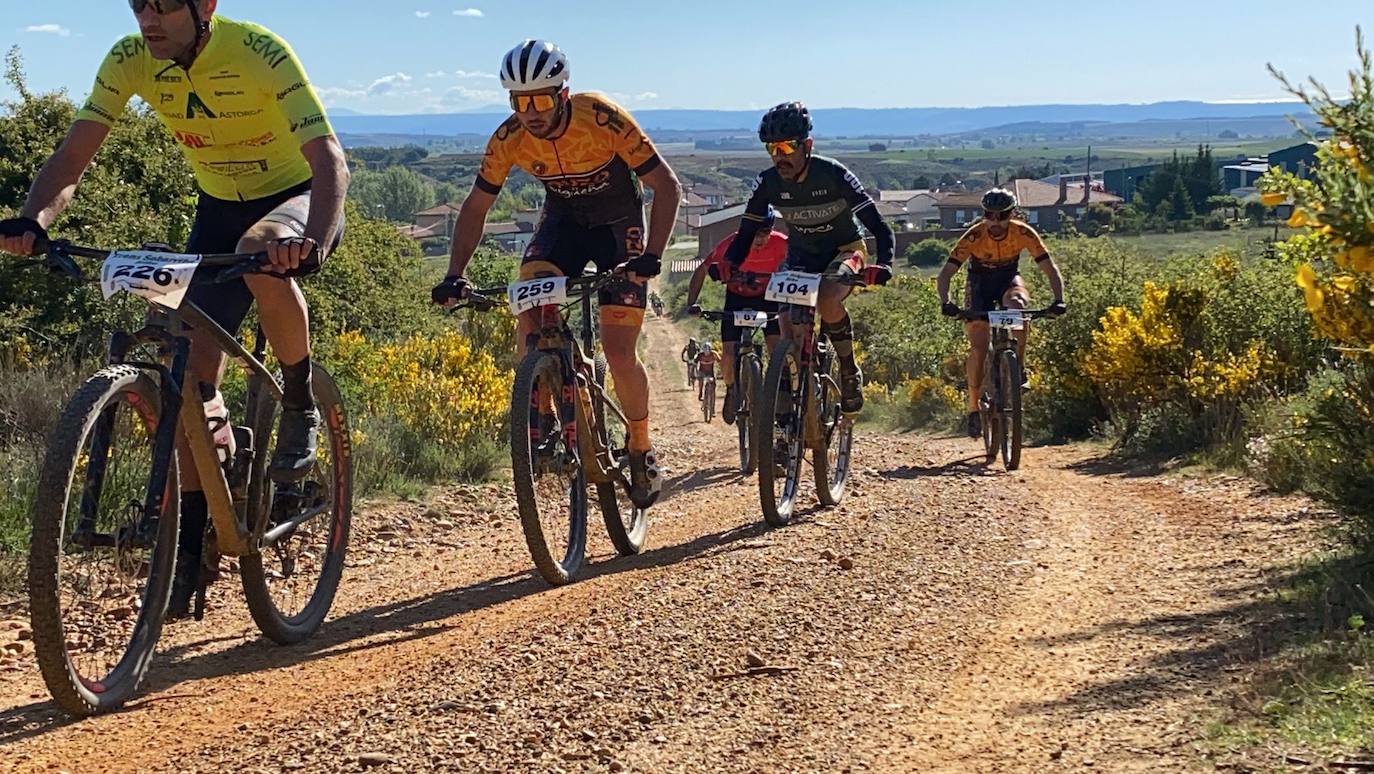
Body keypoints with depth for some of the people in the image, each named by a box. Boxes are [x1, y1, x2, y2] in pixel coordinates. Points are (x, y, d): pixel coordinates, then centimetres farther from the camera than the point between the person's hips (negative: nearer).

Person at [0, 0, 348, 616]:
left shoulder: (259, 52, -28)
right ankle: (190, 546, 3)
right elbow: (72, 157, -17)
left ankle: (300, 405, -15)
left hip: (295, 197, -5)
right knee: (194, 366, -7)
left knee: (259, 252, -39)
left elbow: (328, 157, -36)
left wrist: (315, 241, -55)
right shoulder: (130, 59, -15)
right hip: (219, 209, 5)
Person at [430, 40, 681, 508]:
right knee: (529, 306, -26)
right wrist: (454, 276, -18)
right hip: (563, 220, 3)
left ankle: (642, 451, 10)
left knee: (619, 353, -12)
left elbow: (667, 186, -25)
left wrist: (651, 255, -37)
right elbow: (476, 208, -7)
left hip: (619, 223, -3)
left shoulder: (603, 119, -30)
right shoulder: (508, 140, -20)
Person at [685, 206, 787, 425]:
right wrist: (692, 303, -28)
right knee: (729, 353, -9)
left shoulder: (781, 244, -27)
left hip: (768, 296, 0)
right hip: (737, 297, 0)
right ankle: (731, 390, 21)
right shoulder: (731, 245, -27)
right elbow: (701, 271, -18)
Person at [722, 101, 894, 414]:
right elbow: (747, 233, -10)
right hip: (801, 257, 4)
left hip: (844, 251, -4)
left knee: (827, 302, -35)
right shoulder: (768, 182, -16)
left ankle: (850, 373, -13)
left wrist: (883, 264, -47)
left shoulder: (833, 174, -25)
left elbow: (879, 227, -28)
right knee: (790, 338, -13)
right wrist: (728, 264, -32)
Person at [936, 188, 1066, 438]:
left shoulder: (1024, 233, -23)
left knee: (1016, 305, -37)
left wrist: (1059, 300, -38)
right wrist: (945, 303, -47)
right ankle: (973, 408, 0)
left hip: (1009, 279, 1)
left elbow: (1050, 269, -21)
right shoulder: (973, 236, -26)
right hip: (980, 284, -1)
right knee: (978, 347, -16)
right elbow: (945, 274, -28)